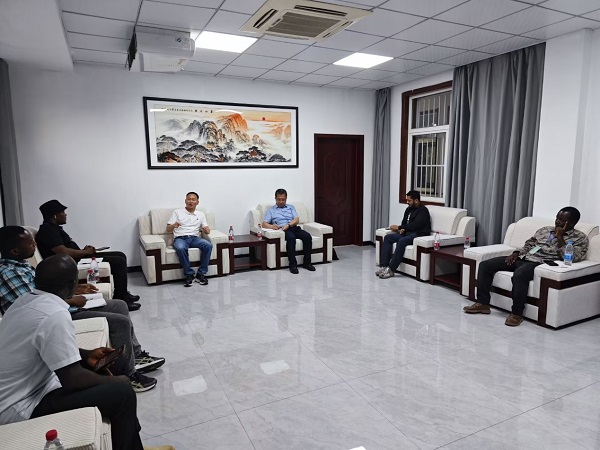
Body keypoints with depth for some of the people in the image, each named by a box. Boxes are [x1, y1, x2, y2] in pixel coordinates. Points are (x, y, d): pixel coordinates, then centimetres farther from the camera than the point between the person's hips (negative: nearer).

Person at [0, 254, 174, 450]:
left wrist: (86, 354, 7)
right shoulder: (54, 315, -28)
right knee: (121, 392, -15)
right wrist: (115, 381, -9)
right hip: (21, 409, -10)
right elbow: (71, 379, -25)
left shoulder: (27, 300, 1)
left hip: (22, 388, 10)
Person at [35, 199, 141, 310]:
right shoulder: (48, 230, -14)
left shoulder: (53, 228, 19)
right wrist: (85, 252, -10)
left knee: (121, 256, 9)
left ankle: (123, 294, 14)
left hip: (78, 259, 11)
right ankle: (121, 301, -10)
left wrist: (84, 250, 5)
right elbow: (63, 252, -24)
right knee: (119, 262, -17)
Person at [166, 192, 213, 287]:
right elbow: (168, 229, 6)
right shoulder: (177, 212, 12)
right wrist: (174, 225, -18)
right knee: (180, 248, -39)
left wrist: (206, 229, -15)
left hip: (195, 238, 2)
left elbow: (206, 229, 11)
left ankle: (201, 274, -21)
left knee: (208, 245, -30)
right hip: (180, 238, -2)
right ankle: (189, 274, -23)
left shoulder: (201, 214, 19)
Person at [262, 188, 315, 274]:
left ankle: (307, 262, -19)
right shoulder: (271, 211, 19)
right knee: (291, 238, -38)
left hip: (294, 228, 3)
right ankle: (293, 264, -33)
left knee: (307, 236, -27)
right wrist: (272, 226, -18)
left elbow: (297, 220, 9)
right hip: (283, 230, -3)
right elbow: (264, 224, 5)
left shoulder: (291, 207, 25)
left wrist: (288, 225, -12)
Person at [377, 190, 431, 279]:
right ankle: (384, 266, -18)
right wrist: (403, 229, -2)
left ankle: (391, 270, -33)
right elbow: (404, 222, 22)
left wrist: (399, 227, -18)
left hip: (420, 234, -9)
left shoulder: (423, 210, -11)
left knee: (402, 241, -36)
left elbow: (415, 225, -22)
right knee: (387, 237, -9)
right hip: (408, 233, 9)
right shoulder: (409, 209, 15)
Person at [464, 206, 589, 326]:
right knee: (486, 265, -9)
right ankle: (482, 303, -6)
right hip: (523, 258, 7)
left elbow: (570, 258, -11)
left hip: (540, 263, -7)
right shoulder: (545, 230, 24)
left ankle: (517, 313, -25)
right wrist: (516, 253, 7)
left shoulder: (580, 238, 6)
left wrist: (559, 237, -9)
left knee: (519, 274, -41)